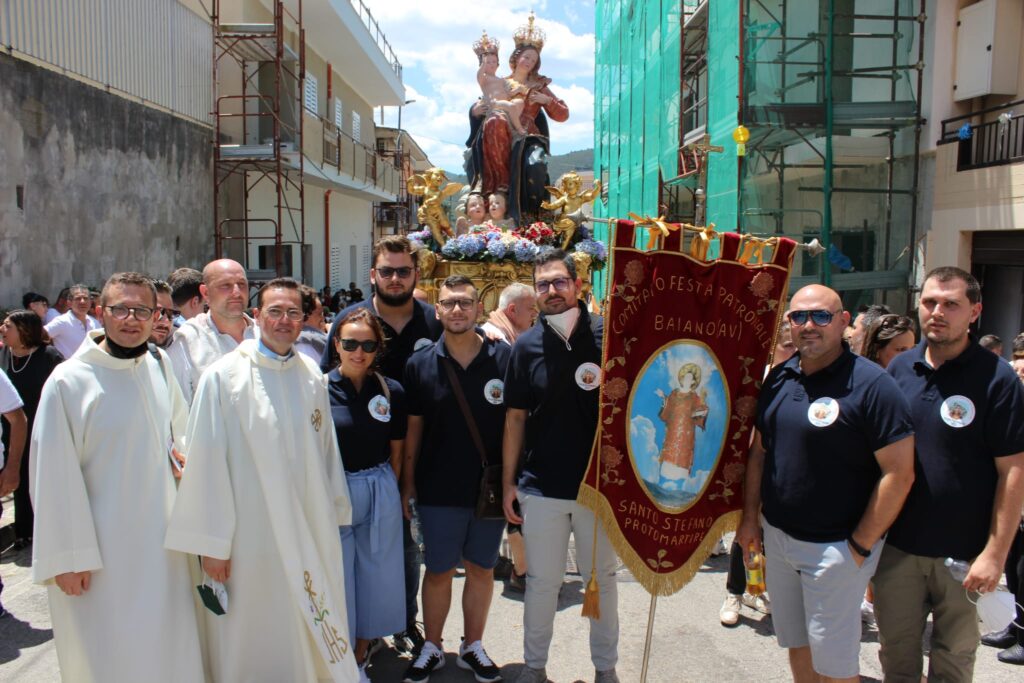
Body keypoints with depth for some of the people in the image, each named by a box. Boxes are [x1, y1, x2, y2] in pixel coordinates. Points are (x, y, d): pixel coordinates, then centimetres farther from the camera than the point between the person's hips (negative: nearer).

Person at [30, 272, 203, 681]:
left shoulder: (161, 369, 3)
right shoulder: (68, 382, -13)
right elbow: (55, 478, -12)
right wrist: (68, 557, -12)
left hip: (160, 543, 5)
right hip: (101, 553, -5)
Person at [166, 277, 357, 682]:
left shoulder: (312, 376, 4)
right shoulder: (224, 376, -9)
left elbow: (327, 450, 9)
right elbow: (207, 462, -9)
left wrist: (334, 514, 11)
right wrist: (212, 542, -8)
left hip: (311, 531, 4)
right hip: (251, 538, -4)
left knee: (315, 634, 15)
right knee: (256, 646, 8)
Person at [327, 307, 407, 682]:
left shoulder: (392, 392, -2)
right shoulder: (320, 388, -9)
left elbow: (396, 454, 7)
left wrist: (385, 491, 7)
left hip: (380, 497, 3)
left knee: (374, 577, 13)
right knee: (336, 580, 7)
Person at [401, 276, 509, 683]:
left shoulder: (504, 359, -6)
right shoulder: (420, 364, -3)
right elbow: (413, 427, 3)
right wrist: (408, 483, 3)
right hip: (439, 490, 0)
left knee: (481, 569, 15)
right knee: (438, 571, 11)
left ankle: (473, 646, 33)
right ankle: (431, 648, 30)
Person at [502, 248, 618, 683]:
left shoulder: (607, 336, -7)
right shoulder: (527, 346, -2)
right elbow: (515, 418, 3)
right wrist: (508, 482, 2)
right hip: (541, 487, 1)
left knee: (602, 578, 14)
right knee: (541, 581, 12)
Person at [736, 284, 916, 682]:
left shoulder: (870, 384, -15)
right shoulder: (779, 378, 5)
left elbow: (899, 473, -16)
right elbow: (759, 451, 13)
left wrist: (860, 546, -15)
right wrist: (751, 516, 8)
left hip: (834, 547, -6)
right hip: (776, 537, 6)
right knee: (796, 646, 19)